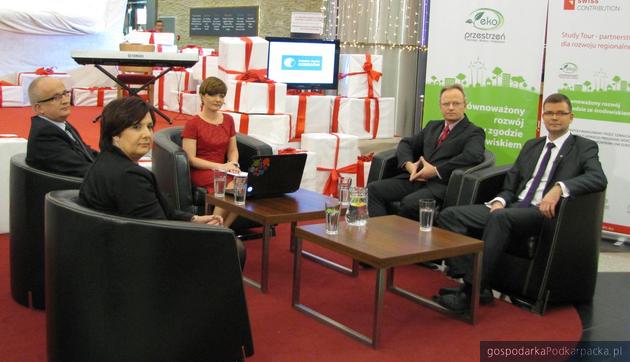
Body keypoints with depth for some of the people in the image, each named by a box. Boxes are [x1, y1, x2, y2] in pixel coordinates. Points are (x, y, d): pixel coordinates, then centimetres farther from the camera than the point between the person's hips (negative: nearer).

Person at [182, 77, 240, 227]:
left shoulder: (228, 120, 14)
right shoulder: (192, 124, -4)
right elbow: (190, 159, -8)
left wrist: (233, 164, -4)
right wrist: (219, 166, -17)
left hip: (223, 171, 5)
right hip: (200, 172, -5)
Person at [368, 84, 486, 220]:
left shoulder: (474, 132, 4)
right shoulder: (433, 126, 25)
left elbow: (473, 156, -16)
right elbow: (406, 143, 22)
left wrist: (436, 170, -18)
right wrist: (409, 165, -1)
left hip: (440, 185, -6)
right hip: (416, 179, 6)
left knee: (410, 203, -36)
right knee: (373, 189, -17)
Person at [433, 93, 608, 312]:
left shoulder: (584, 147, 8)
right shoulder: (531, 146, 25)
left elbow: (598, 178, -12)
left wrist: (560, 187, -28)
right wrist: (499, 201, -1)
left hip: (543, 212, -6)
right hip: (513, 207, 7)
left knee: (500, 217, -38)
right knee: (450, 215, -12)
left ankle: (469, 293, -34)